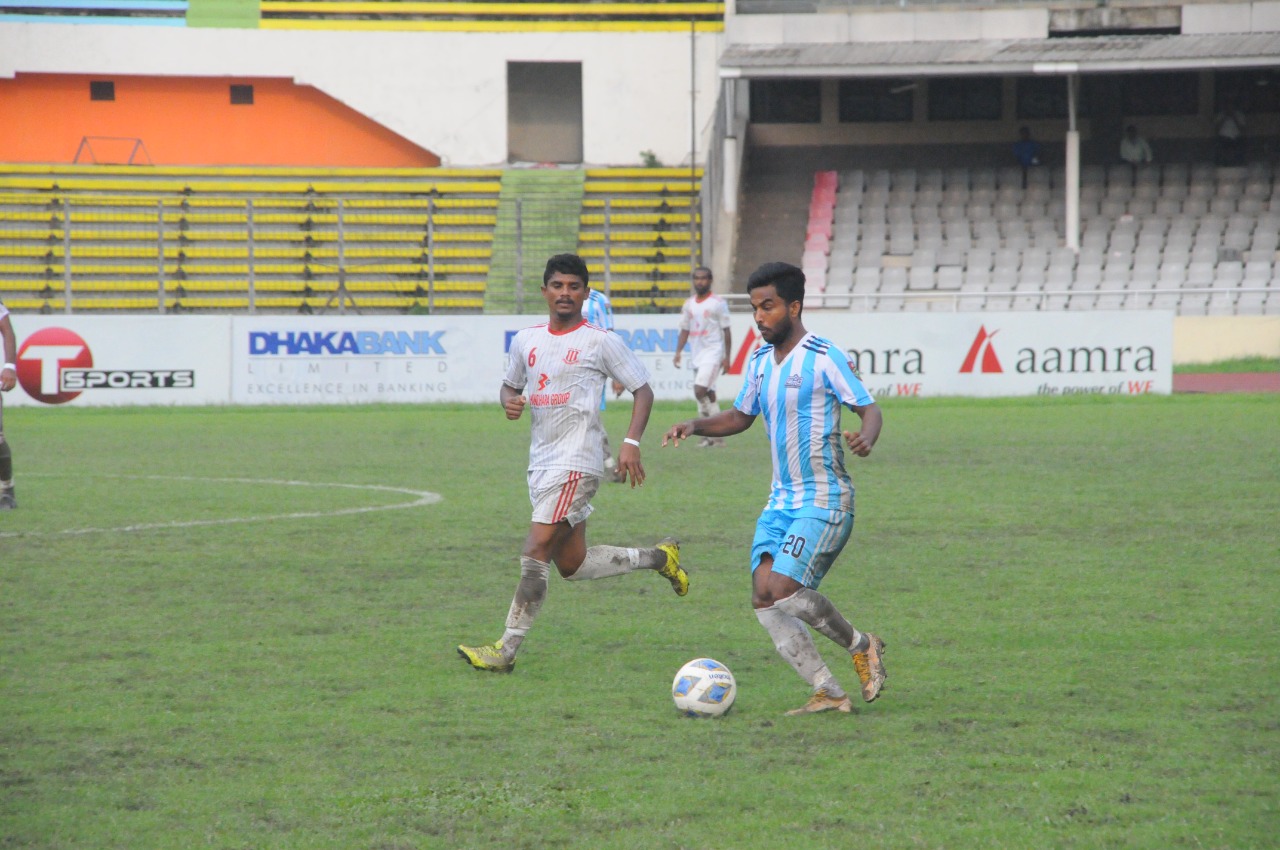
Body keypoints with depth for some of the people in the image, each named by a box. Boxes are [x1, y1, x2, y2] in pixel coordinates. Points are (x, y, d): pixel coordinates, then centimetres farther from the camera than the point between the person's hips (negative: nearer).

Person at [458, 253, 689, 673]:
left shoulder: (600, 341, -6)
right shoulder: (526, 340, 11)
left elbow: (643, 390, -2)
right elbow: (510, 383, 25)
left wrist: (631, 442, -15)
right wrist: (510, 401, 0)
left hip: (575, 463, -8)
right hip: (541, 462, 8)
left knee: (535, 554, -14)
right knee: (571, 564, 13)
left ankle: (505, 651, -12)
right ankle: (657, 557, 33)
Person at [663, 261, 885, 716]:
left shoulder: (824, 358, -11)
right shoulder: (759, 362, 11)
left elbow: (869, 408, -11)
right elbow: (741, 417, 23)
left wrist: (866, 437, -34)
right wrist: (695, 426, 6)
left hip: (824, 499, -8)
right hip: (781, 501, 8)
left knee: (782, 590, -19)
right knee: (764, 600, -7)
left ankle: (861, 646, 5)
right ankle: (828, 693, -3)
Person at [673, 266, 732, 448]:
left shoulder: (718, 303, -4)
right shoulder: (689, 304, 12)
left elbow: (726, 331, -4)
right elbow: (685, 330, 16)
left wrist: (727, 358, -7)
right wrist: (678, 352, 4)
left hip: (712, 353, -6)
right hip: (696, 355, 6)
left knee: (700, 390, -19)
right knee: (708, 395, 7)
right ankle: (716, 436, 11)